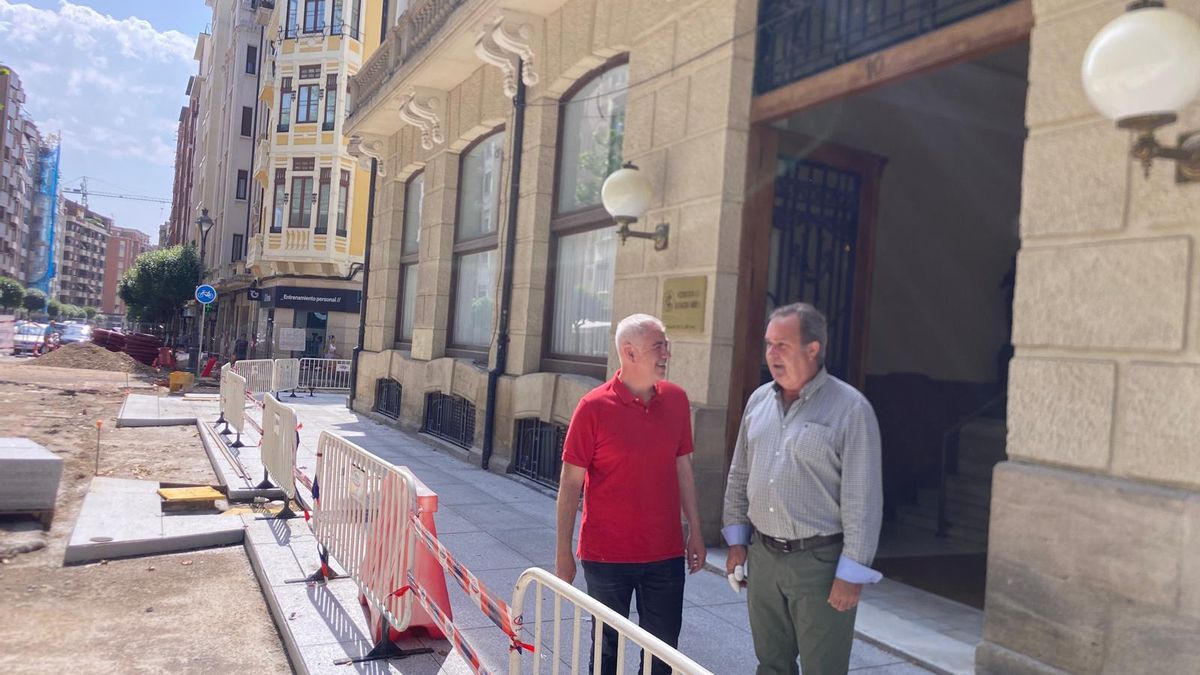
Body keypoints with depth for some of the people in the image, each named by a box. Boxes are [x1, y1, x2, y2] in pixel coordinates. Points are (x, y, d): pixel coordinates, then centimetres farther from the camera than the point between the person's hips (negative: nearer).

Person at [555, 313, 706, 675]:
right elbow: (570, 483, -9)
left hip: (666, 554, 3)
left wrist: (695, 532, 9)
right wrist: (564, 551, -8)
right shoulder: (593, 406, -13)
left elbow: (683, 468, 9)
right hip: (607, 556, -3)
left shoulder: (676, 399, -1)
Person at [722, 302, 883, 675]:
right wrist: (736, 540, 11)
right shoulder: (759, 400, 5)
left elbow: (863, 499, -13)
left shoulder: (850, 408, -13)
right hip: (762, 556, 6)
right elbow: (739, 476, 13)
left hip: (820, 561, -5)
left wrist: (851, 574, -13)